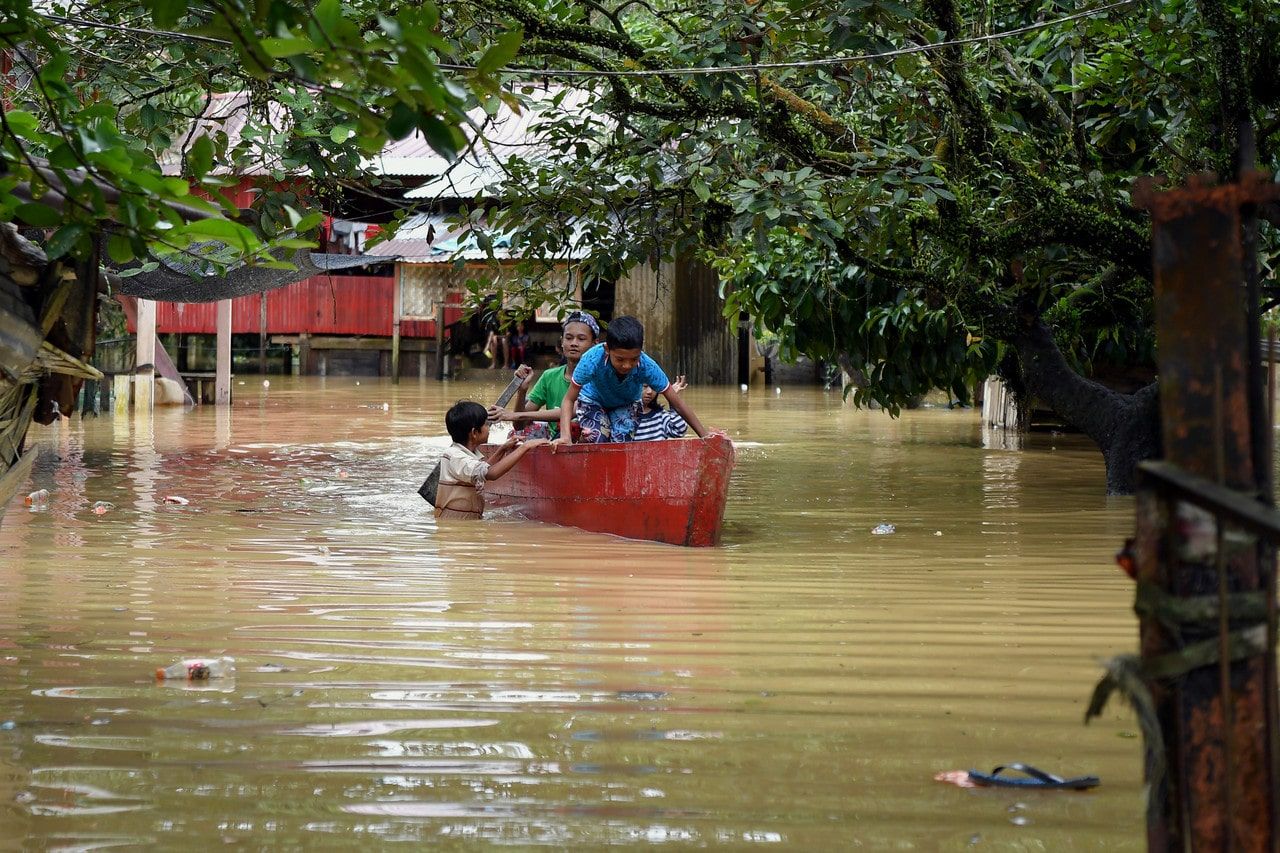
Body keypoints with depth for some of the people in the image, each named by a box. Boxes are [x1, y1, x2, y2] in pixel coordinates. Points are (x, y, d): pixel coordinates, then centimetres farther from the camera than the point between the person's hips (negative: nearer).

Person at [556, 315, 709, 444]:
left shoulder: (647, 366, -35)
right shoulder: (593, 359, -40)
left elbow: (677, 403, -24)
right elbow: (569, 399, -28)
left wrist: (704, 436, -23)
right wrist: (565, 436, -43)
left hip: (627, 403, 1)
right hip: (593, 401, -1)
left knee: (622, 440, -23)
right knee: (596, 440, -25)